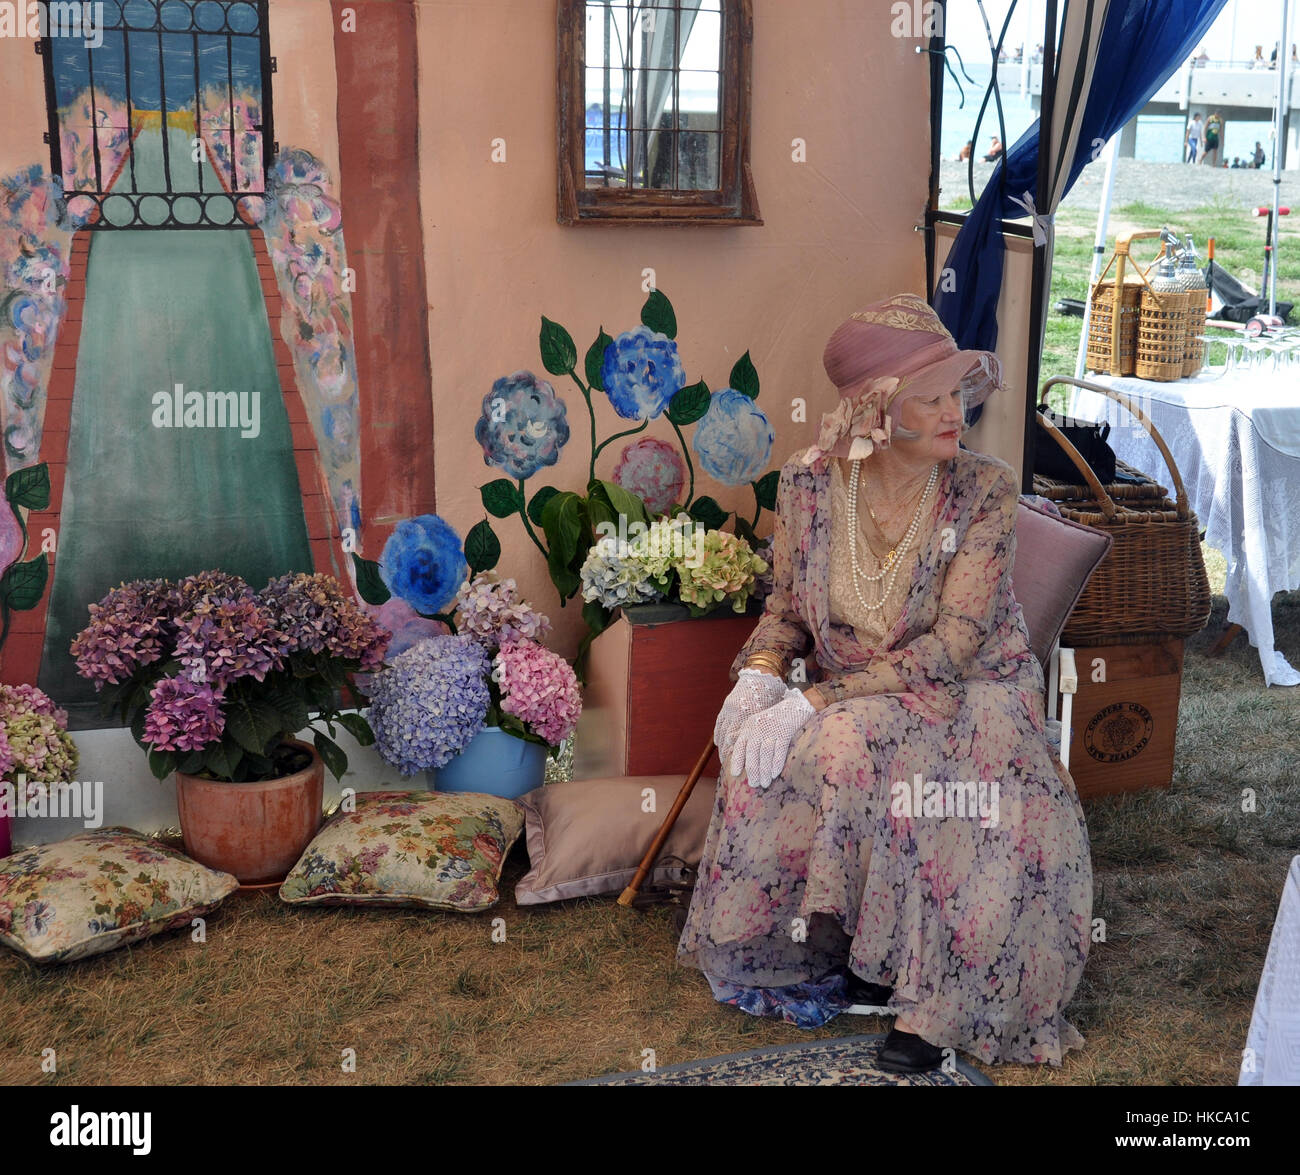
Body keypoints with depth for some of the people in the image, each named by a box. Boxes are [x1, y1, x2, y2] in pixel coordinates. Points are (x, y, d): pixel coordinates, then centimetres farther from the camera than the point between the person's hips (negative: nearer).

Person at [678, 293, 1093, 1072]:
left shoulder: (985, 493, -14)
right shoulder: (809, 483, -5)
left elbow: (949, 648, -20)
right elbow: (785, 607, 7)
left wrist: (818, 700, -27)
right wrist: (758, 676, -16)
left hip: (960, 697, -3)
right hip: (845, 708, 3)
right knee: (766, 763, -27)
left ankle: (938, 1004, -16)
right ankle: (817, 948, -2)